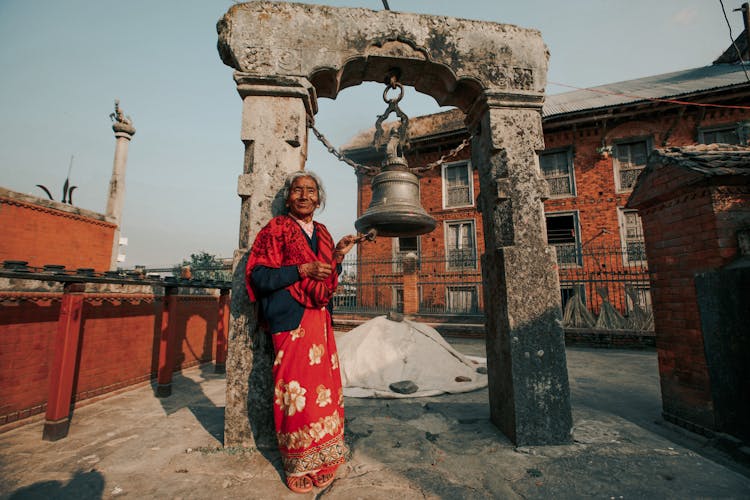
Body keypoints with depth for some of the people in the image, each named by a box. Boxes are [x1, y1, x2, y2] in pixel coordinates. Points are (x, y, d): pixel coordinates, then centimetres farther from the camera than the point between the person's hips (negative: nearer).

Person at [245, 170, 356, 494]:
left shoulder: (322, 233, 16)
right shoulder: (276, 229, -1)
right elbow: (259, 276, -10)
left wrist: (338, 255, 4)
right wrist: (302, 270, -17)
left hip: (320, 319, 6)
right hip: (292, 321, -5)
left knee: (323, 386, 8)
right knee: (298, 389, -3)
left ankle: (321, 459, 27)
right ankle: (298, 466, 19)